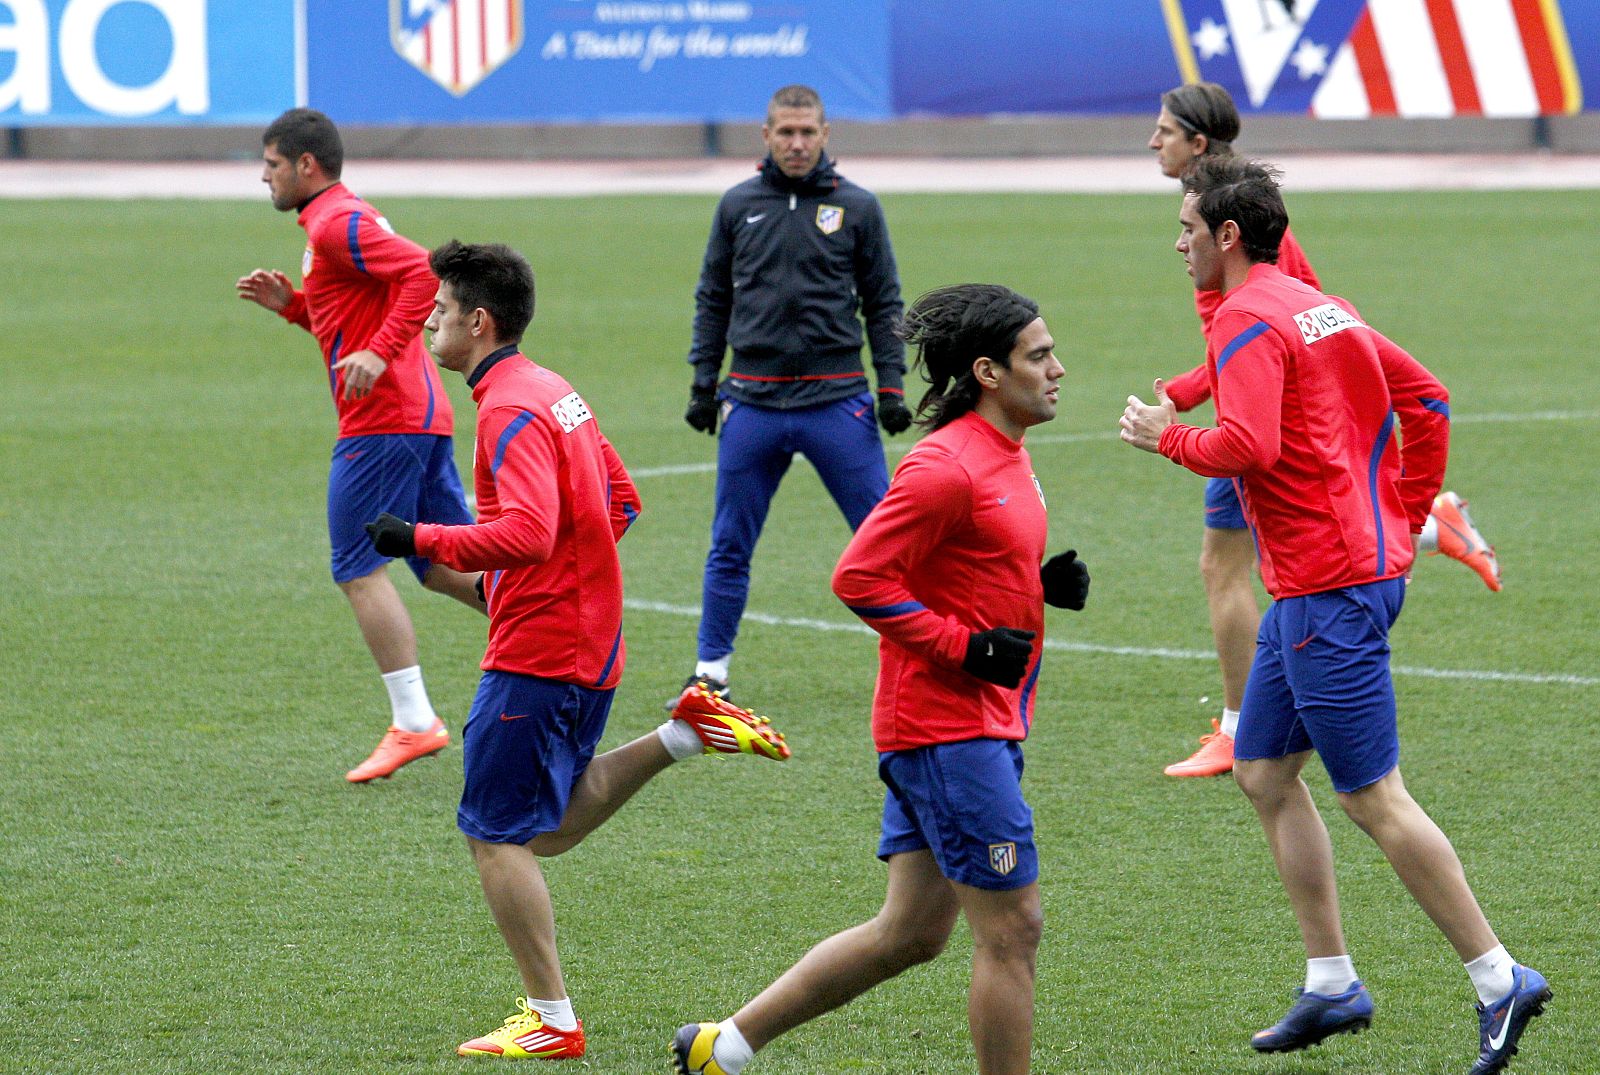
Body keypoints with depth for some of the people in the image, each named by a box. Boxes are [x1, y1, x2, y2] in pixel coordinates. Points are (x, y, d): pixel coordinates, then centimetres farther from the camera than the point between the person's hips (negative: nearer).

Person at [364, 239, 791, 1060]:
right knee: (545, 829, 17)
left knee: (496, 833, -2)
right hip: (589, 644, 10)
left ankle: (551, 1022, 0)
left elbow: (527, 533, -29)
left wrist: (419, 540, -22)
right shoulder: (554, 393, 14)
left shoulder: (511, 411, -17)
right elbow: (621, 502, 23)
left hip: (536, 650, -10)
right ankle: (684, 734, 8)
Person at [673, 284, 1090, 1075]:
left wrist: (1047, 583, 7)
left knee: (910, 933, 13)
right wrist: (963, 645, -20)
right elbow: (859, 577, -20)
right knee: (1011, 928, -6)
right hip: (949, 726, -10)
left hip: (981, 724, 10)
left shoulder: (1005, 458, 15)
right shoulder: (945, 468, -17)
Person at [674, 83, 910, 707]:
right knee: (730, 548, 6)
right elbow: (712, 301, 14)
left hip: (837, 401, -2)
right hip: (753, 402, 2)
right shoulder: (738, 206, 8)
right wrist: (702, 383, 7)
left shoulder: (857, 208, 3)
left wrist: (891, 389, -2)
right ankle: (711, 673, 15)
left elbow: (883, 304, 5)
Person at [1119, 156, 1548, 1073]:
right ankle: (1332, 985, 17)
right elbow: (1428, 399, 18)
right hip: (1369, 560, 10)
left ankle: (1500, 979, -3)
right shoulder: (1321, 309, 15)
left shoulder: (1249, 323, -14)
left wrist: (1166, 436, -9)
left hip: (1328, 591, -10)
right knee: (1264, 774, 15)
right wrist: (1404, 518, 18)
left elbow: (1248, 448, -27)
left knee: (1374, 798, -6)